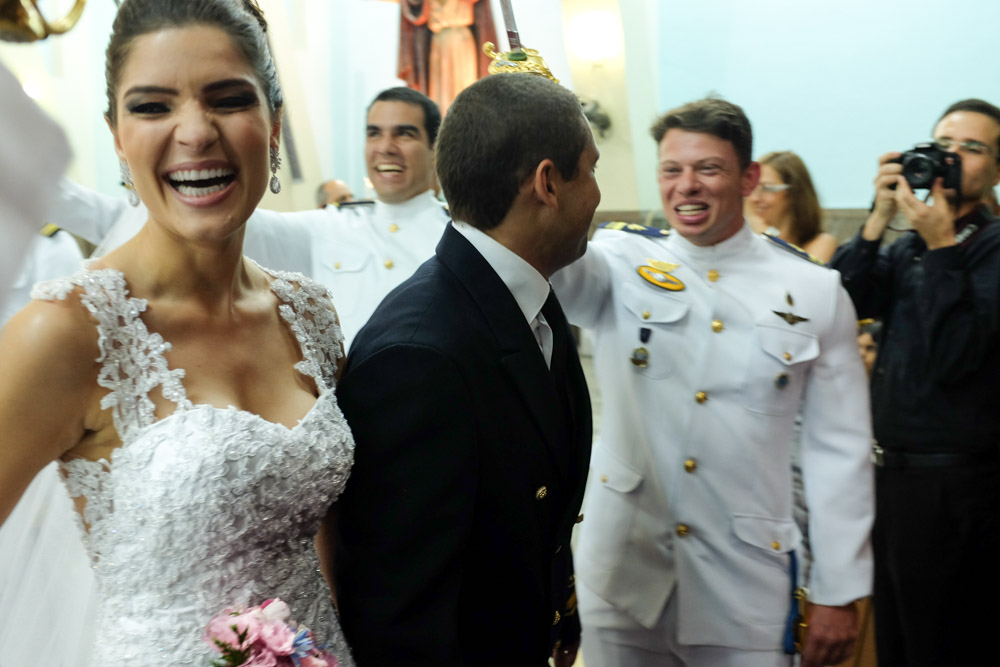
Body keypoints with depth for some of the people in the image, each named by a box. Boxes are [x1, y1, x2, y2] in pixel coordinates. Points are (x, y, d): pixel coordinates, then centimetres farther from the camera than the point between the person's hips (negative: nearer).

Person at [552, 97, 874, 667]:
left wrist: (840, 594, 1)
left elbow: (840, 449, 2)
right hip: (624, 585, 0)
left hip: (748, 593, 0)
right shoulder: (622, 263, 0)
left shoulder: (814, 291, 0)